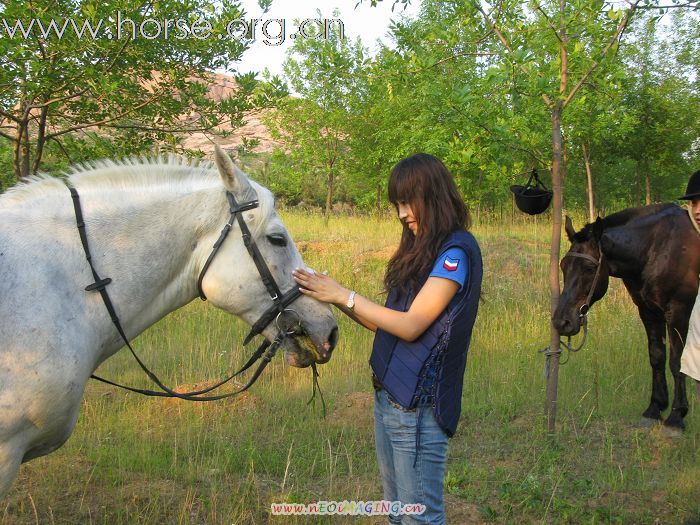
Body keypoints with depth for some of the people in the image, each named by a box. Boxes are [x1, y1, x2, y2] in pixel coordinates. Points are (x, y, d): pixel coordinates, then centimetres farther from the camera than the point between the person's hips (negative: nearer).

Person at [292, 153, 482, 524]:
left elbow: (411, 326, -18)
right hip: (388, 396, 9)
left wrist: (344, 296, -14)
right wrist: (335, 299, 2)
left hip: (419, 403, -9)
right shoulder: (421, 248, 14)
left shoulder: (456, 251, -13)